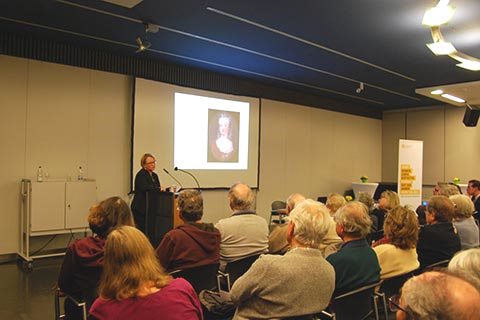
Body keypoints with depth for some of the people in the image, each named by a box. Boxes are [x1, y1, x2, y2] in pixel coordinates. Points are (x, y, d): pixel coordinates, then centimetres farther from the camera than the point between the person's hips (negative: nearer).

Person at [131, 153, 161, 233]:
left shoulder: (154, 175, 17)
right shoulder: (141, 175, -8)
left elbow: (158, 189, 15)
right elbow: (145, 188, -24)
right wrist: (159, 189, -23)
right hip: (141, 208, -7)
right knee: (143, 229, -8)